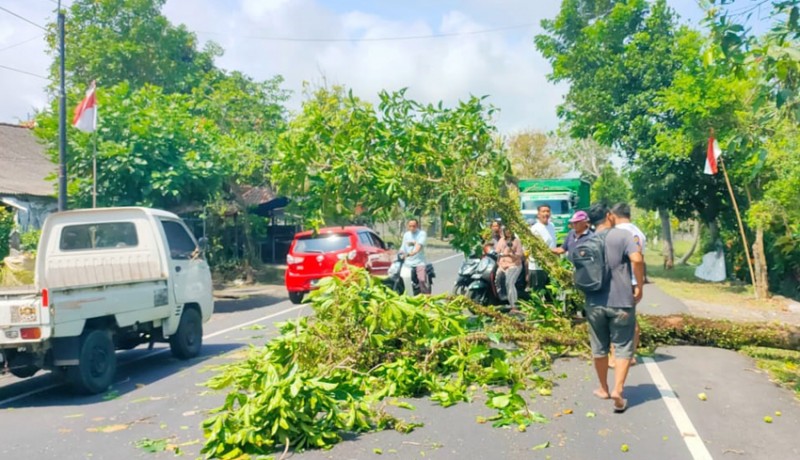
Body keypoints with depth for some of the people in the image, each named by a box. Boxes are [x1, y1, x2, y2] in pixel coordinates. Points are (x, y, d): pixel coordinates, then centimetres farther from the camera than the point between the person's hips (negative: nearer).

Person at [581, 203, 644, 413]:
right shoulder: (623, 235, -6)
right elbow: (637, 260, -20)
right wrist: (639, 287, -10)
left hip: (594, 303, 4)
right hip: (621, 302, -4)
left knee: (599, 348, 16)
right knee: (624, 348, 5)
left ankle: (604, 389, 28)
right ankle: (617, 391, -7)